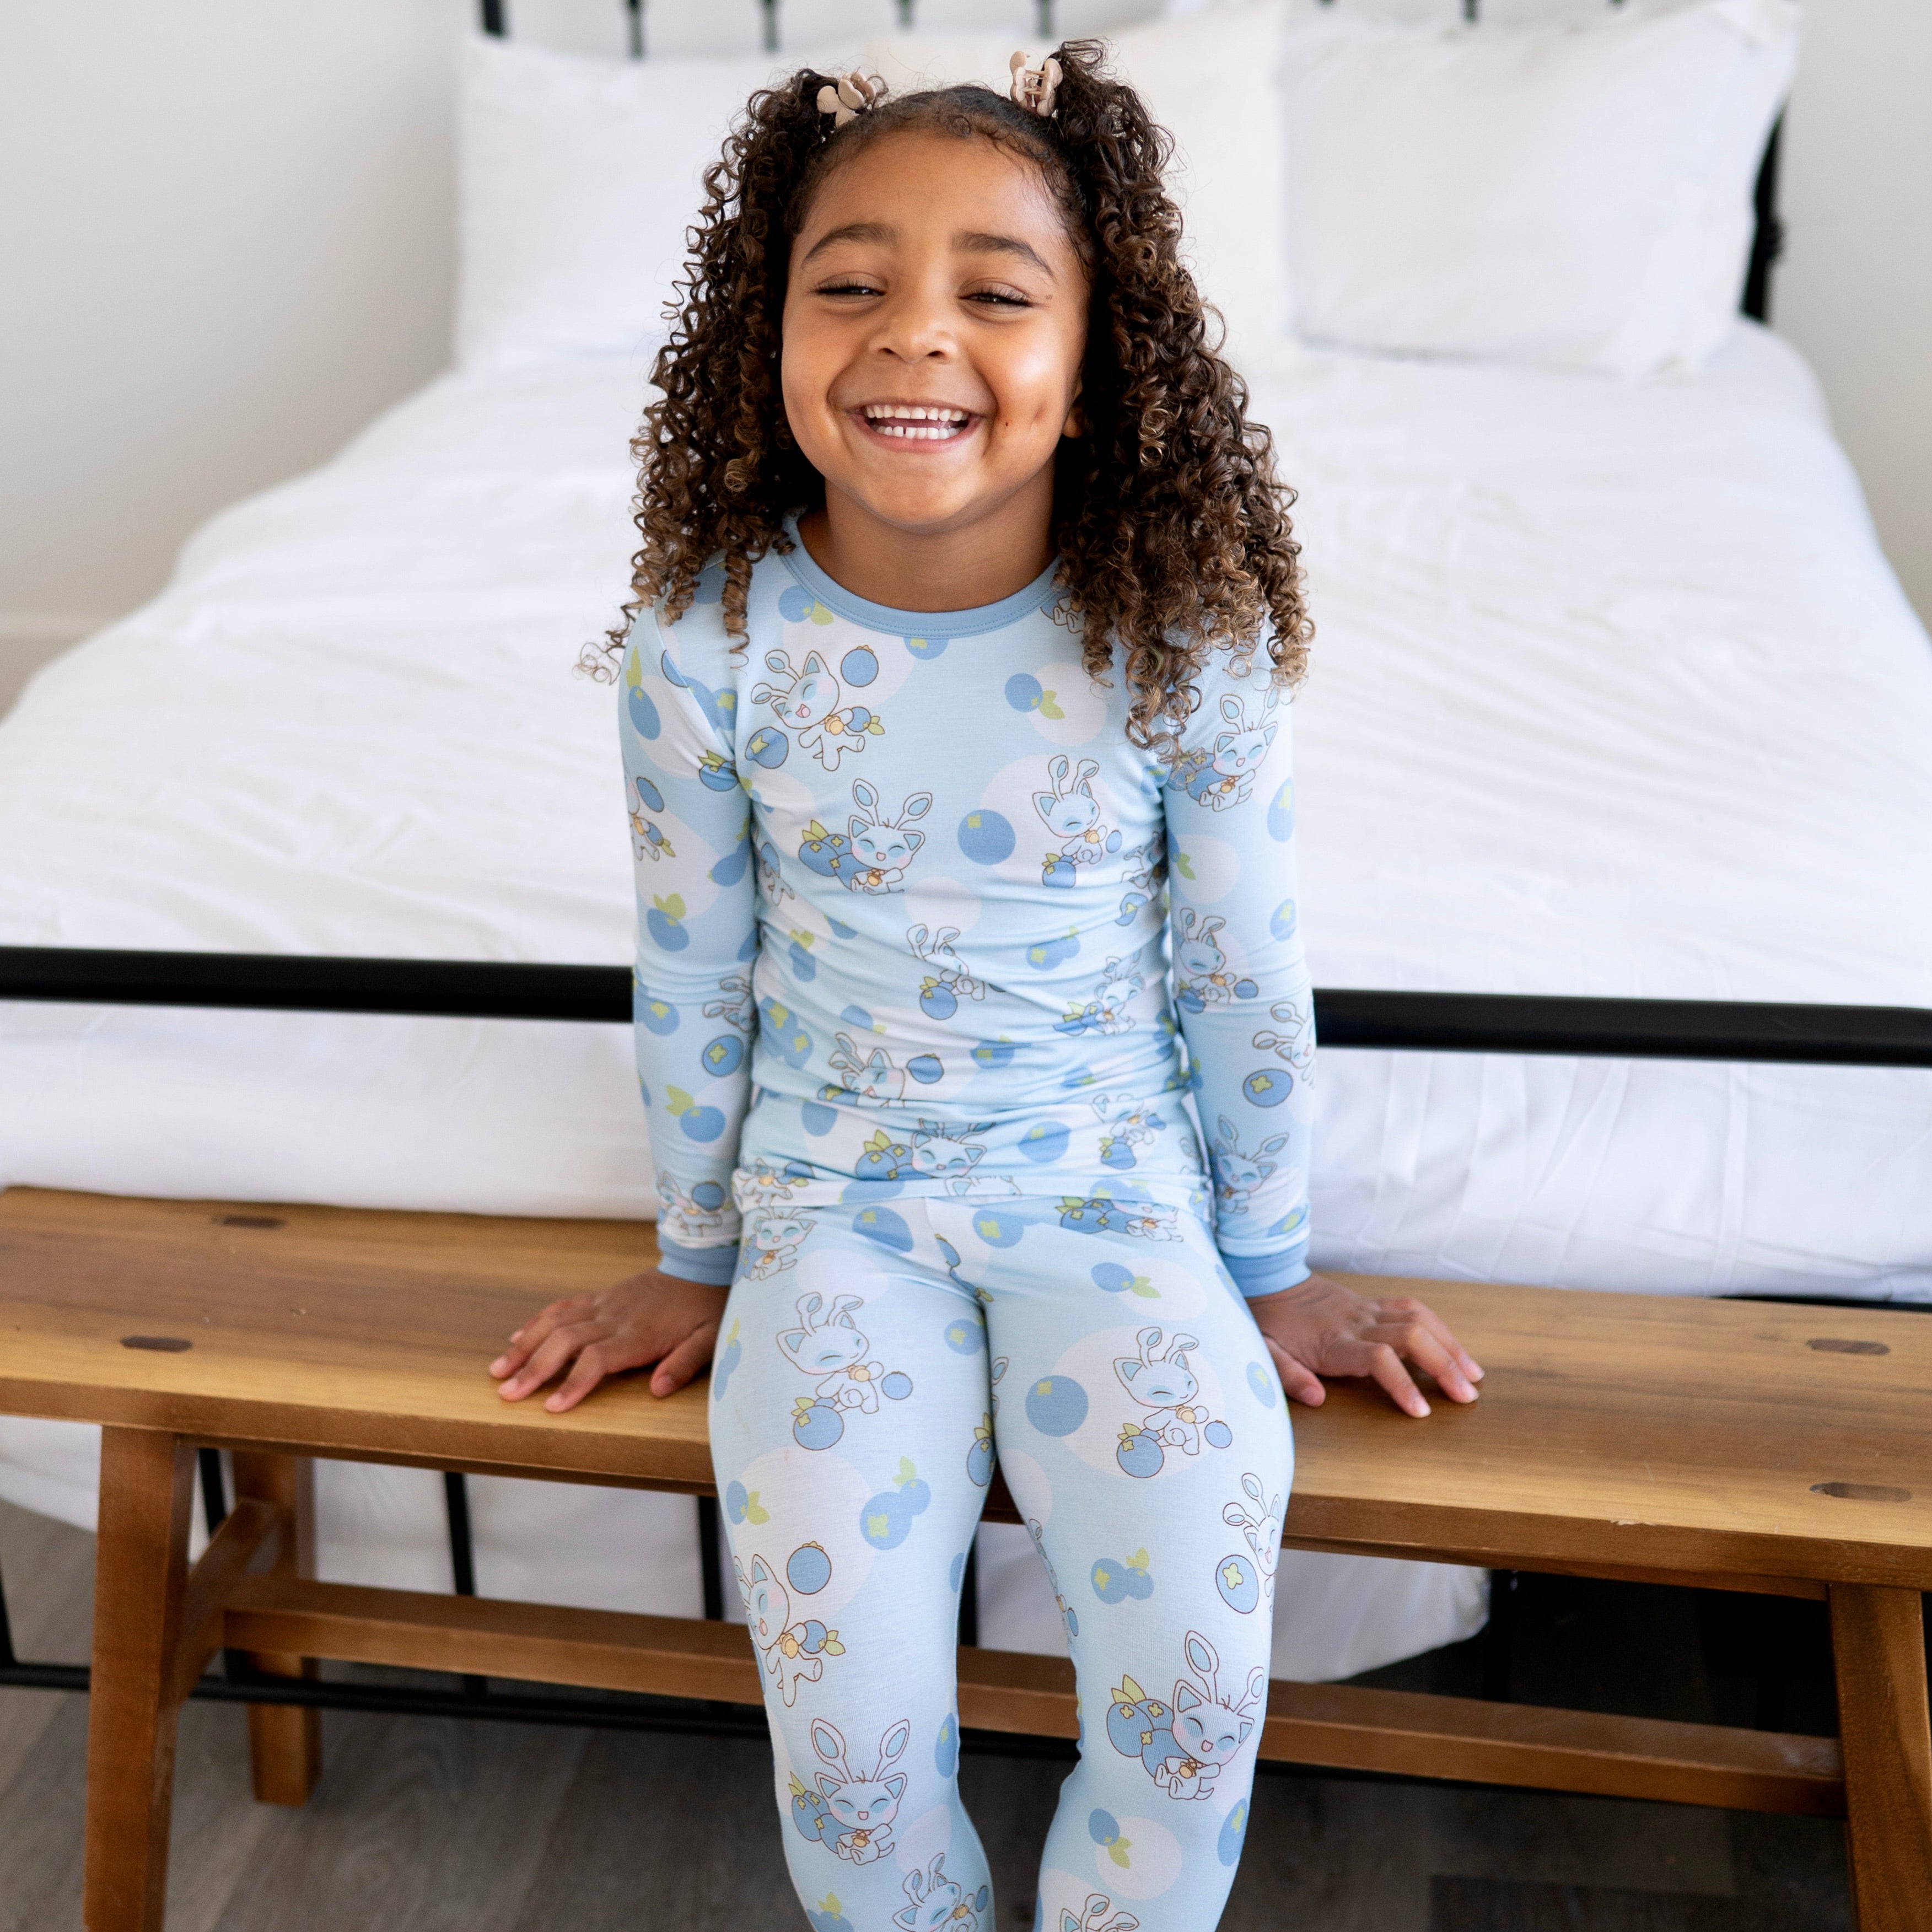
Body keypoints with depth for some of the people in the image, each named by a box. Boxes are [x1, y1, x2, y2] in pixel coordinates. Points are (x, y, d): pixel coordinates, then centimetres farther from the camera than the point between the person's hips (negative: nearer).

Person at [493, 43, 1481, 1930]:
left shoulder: (1187, 639, -14)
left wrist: (1273, 1273, 7)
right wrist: (694, 1259, 10)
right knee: (848, 1713, -15)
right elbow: (693, 977, 1)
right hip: (835, 1190, 0)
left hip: (1110, 1185, 0)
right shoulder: (712, 639, -12)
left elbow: (1244, 980, -2)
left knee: (1198, 1672, -16)